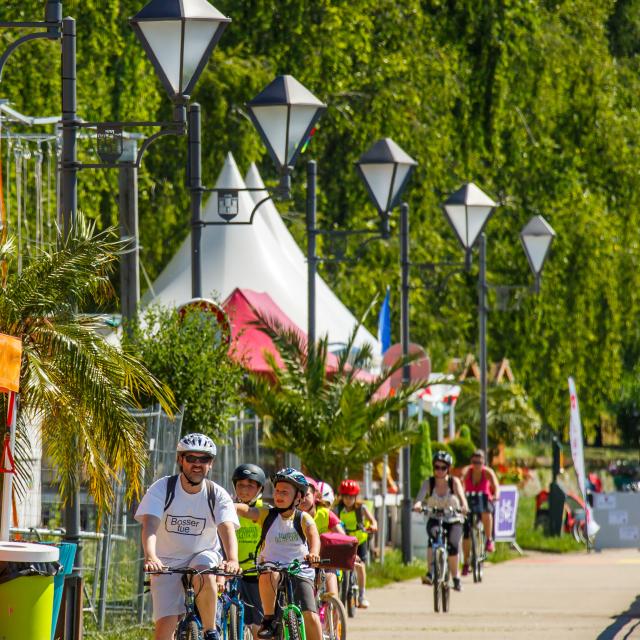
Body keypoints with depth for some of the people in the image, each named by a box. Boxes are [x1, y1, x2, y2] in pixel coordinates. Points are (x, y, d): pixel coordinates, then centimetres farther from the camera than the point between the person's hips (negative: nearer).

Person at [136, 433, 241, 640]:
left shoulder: (218, 495, -10)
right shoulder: (162, 489, -14)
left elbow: (227, 529, -26)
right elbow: (150, 526, -27)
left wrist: (232, 560, -47)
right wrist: (150, 557, -48)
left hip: (203, 555, 0)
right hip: (167, 563, 0)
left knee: (204, 576, -36)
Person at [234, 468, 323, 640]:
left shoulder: (303, 518, -1)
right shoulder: (266, 515, 3)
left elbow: (313, 534, -20)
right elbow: (244, 509, -13)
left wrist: (314, 553, -43)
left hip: (300, 573, -1)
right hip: (273, 569, 1)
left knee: (311, 617, -17)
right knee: (268, 573, -36)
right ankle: (269, 619, -21)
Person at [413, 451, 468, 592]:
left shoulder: (454, 482, -7)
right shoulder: (429, 482, -5)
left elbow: (461, 495, -24)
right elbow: (421, 494, -22)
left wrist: (464, 506, -46)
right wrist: (417, 504, -45)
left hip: (453, 521, 0)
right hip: (434, 520, 0)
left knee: (453, 545, -23)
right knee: (433, 537, -32)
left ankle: (456, 577, -3)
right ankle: (430, 573, -34)